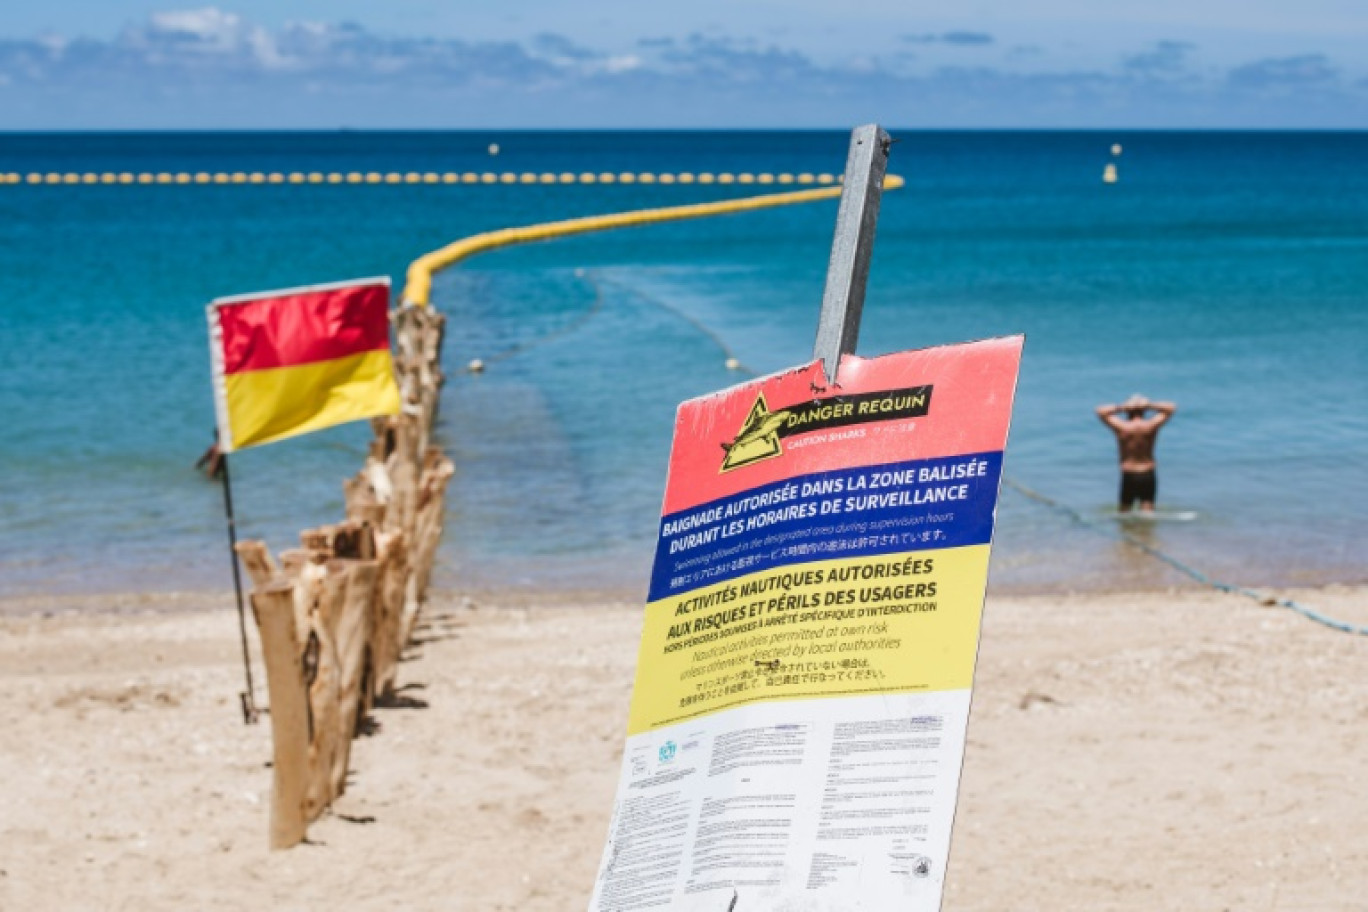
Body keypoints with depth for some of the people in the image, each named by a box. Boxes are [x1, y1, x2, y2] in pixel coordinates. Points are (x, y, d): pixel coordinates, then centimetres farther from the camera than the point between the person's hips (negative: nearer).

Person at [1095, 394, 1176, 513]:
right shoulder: (1151, 425, -5)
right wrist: (1149, 405, 1)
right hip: (1148, 475, 1)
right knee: (1147, 512, -2)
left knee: (1123, 512, 12)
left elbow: (1100, 411, 6)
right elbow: (1171, 408, 8)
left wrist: (1121, 408, 1)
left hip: (1128, 476, -1)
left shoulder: (1121, 427, -7)